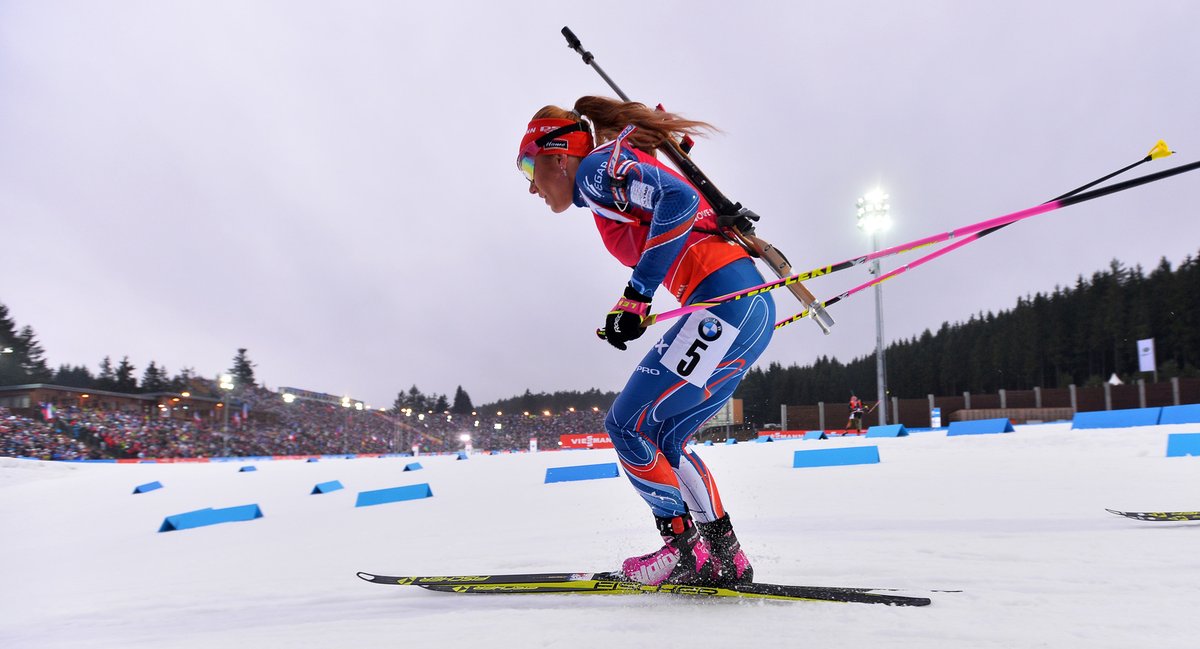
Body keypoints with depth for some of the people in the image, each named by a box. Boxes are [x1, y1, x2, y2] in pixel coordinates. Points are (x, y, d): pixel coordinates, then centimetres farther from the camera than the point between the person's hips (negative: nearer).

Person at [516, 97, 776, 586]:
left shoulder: (598, 166, -1)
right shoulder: (613, 180, 25)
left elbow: (679, 199, -18)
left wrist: (635, 296, -19)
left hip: (724, 300, -10)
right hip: (754, 307, 10)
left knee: (626, 426, -3)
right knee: (662, 439, 15)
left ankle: (687, 552, 4)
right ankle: (725, 557, 16)